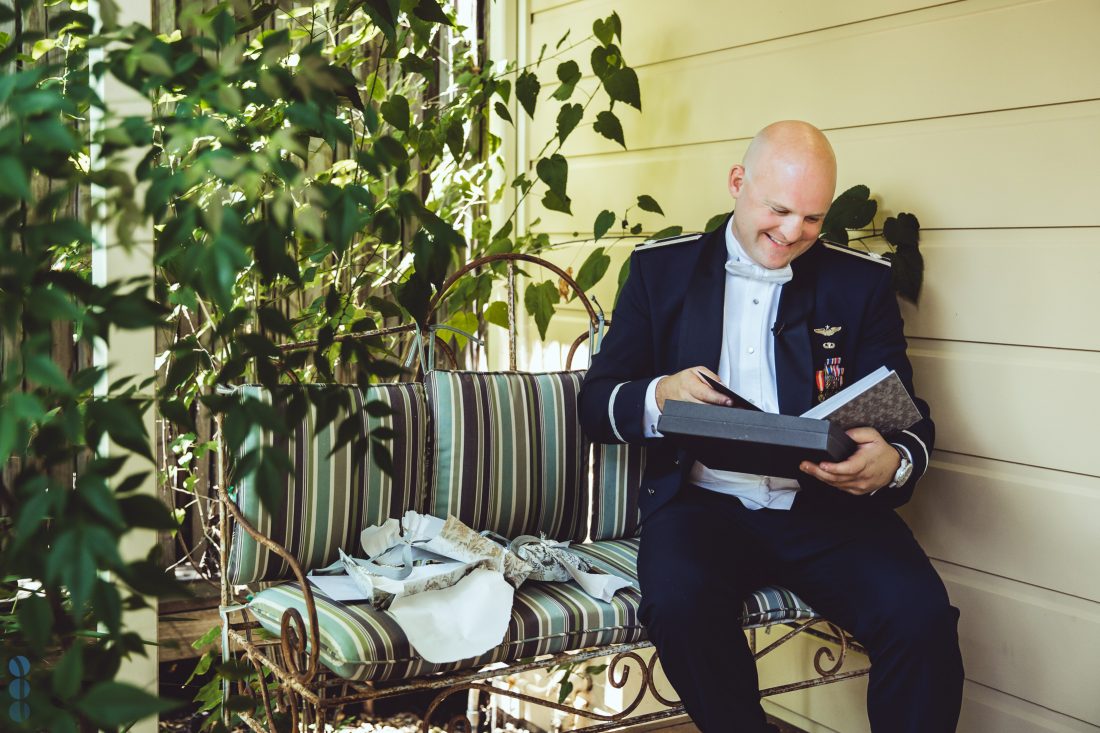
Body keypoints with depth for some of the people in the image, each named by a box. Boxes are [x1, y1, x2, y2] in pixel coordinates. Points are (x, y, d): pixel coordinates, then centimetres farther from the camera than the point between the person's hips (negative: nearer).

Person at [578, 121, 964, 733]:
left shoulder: (862, 280, 10)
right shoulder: (661, 268, 10)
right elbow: (596, 405, 8)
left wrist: (895, 461, -19)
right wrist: (659, 396, -16)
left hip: (828, 505, 1)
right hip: (702, 502, 0)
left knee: (922, 612, -27)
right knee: (680, 597, -32)